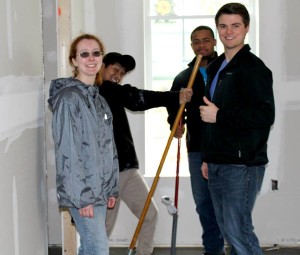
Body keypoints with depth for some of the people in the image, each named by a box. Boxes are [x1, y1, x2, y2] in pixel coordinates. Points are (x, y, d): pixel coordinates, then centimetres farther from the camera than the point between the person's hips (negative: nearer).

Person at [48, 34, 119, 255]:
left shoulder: (98, 98, 14)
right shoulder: (68, 97, -13)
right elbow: (67, 151, -18)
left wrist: (111, 188, 14)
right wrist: (81, 196, -20)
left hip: (99, 188, 8)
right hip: (82, 191, -8)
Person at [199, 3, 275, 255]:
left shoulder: (253, 67, -10)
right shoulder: (216, 67, 17)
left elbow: (265, 115, -21)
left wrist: (219, 116, -18)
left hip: (242, 165, -8)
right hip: (218, 164, 9)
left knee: (238, 229, -8)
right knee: (227, 228, 13)